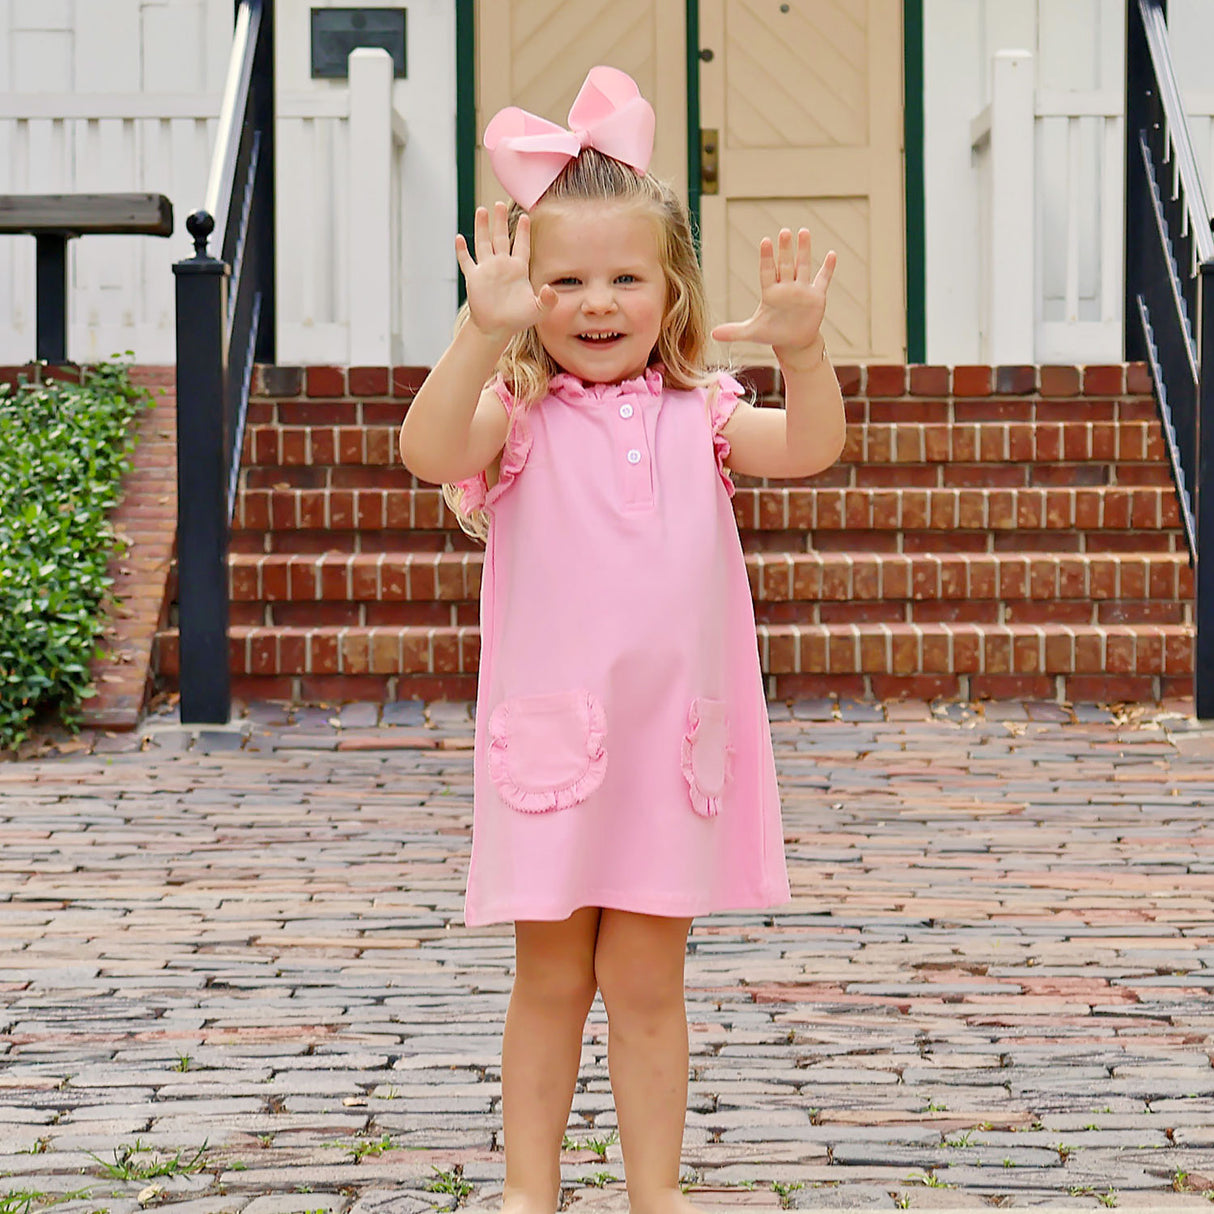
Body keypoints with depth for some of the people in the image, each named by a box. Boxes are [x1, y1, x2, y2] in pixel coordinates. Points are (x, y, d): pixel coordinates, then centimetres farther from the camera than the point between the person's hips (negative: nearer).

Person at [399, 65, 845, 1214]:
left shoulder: (698, 414, 5)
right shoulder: (519, 415, -3)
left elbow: (809, 448, -10)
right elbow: (427, 449, -23)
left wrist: (800, 348, -27)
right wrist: (484, 329, -35)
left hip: (672, 735, 2)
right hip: (550, 733, -2)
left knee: (646, 979, 9)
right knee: (550, 979, 8)